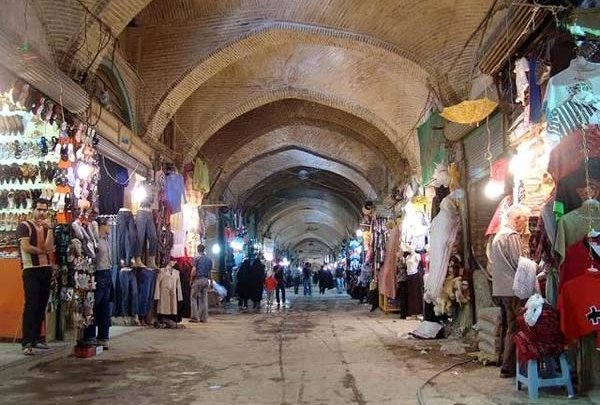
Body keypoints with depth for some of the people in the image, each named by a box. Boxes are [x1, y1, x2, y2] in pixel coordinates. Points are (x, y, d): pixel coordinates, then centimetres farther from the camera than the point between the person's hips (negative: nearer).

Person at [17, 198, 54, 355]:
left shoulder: (48, 228, 14)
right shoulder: (24, 226, -2)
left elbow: (49, 247, -4)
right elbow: (26, 247, -14)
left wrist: (49, 228, -11)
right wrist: (43, 251, -3)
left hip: (46, 270, 6)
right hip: (31, 270, -5)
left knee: (42, 306, 8)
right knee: (31, 305, -11)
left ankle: (36, 338, 17)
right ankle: (27, 343, -11)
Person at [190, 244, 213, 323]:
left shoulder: (196, 258, -6)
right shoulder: (209, 259, 10)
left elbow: (194, 270, -12)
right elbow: (210, 272, 10)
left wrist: (191, 280, -2)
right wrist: (211, 281, 17)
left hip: (198, 279, -5)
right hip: (206, 280, 5)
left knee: (194, 298, 1)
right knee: (204, 299, 7)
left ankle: (195, 317, -3)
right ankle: (204, 318, 8)